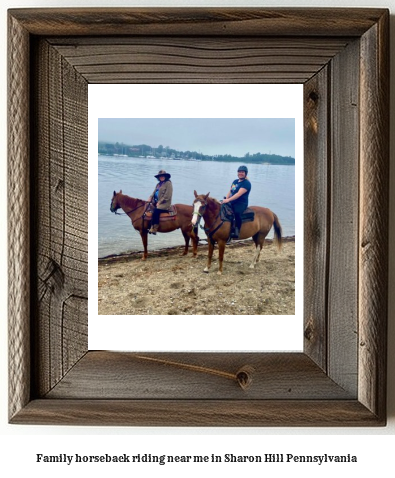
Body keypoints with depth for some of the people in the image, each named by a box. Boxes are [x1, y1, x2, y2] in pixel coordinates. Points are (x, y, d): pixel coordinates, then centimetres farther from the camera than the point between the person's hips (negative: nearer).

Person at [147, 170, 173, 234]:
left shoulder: (168, 183, -3)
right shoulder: (158, 184, 21)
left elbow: (167, 196, -11)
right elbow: (154, 193, 20)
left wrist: (159, 202, -14)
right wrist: (150, 198, -1)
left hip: (164, 204, -8)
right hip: (156, 202, 8)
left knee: (156, 211, -29)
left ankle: (154, 229, -29)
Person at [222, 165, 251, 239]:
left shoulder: (246, 183, -8)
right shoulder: (235, 181, 18)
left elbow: (239, 194, -19)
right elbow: (230, 192, 20)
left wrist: (228, 200, -26)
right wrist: (226, 199, 0)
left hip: (241, 204, -9)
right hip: (232, 203, 9)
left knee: (237, 212, -35)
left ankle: (236, 232, -34)